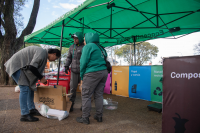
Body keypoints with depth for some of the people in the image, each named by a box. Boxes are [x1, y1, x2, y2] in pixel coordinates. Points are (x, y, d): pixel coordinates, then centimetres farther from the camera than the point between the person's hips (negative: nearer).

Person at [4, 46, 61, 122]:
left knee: (31, 87, 9)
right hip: (16, 65, -10)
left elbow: (36, 68, 18)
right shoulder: (43, 53, -19)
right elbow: (32, 67, -26)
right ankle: (24, 115, -9)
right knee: (24, 89, -14)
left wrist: (40, 78, 15)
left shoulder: (43, 54, 12)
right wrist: (41, 78, -15)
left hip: (20, 66, 10)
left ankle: (31, 110, 17)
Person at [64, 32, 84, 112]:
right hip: (74, 71, 4)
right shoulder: (72, 47, 10)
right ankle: (71, 104, 15)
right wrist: (66, 66, 6)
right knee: (72, 88, 3)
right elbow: (69, 58, 17)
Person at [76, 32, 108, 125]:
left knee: (86, 95, 2)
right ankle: (99, 116, 23)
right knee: (99, 95, 14)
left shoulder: (88, 46, -3)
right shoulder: (101, 48, 18)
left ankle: (85, 118, 9)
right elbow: (104, 61, 16)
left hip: (93, 73, -8)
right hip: (104, 72, 8)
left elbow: (83, 62, -9)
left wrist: (82, 76, 0)